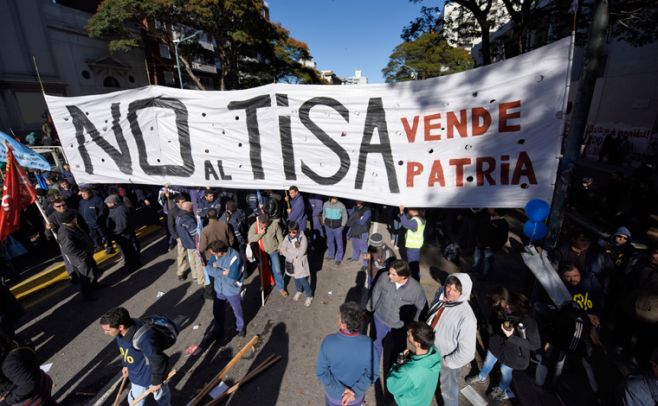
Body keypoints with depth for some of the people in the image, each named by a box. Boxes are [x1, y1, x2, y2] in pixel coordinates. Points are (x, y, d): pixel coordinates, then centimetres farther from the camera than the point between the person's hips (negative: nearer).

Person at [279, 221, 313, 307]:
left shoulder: (303, 238, -21)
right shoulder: (287, 238, -8)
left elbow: (301, 253, -27)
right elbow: (282, 250, -11)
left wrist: (287, 250, -23)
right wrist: (295, 253, -26)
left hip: (300, 264, -4)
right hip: (291, 263, 5)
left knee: (303, 280, 1)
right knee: (295, 279, 23)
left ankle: (309, 296, 26)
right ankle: (299, 291, 51)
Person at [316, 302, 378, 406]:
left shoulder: (328, 342, -35)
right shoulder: (368, 344, -32)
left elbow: (321, 372, -23)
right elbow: (372, 374, -20)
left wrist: (340, 390, -18)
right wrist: (354, 391, -21)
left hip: (334, 393, 0)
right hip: (357, 394, 1)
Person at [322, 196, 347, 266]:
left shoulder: (341, 205, -15)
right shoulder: (325, 204, -6)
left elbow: (345, 216, -2)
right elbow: (324, 214, 10)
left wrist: (342, 225, -1)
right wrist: (324, 222, 8)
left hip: (337, 227, -3)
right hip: (328, 226, 3)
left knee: (339, 243, 4)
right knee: (330, 241, 18)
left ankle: (338, 258, 19)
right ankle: (331, 255, 38)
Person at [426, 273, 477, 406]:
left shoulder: (467, 318, -37)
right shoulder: (440, 294, -20)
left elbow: (467, 352, -27)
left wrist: (447, 361, -17)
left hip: (449, 359, -6)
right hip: (432, 350, 6)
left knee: (448, 388, 23)